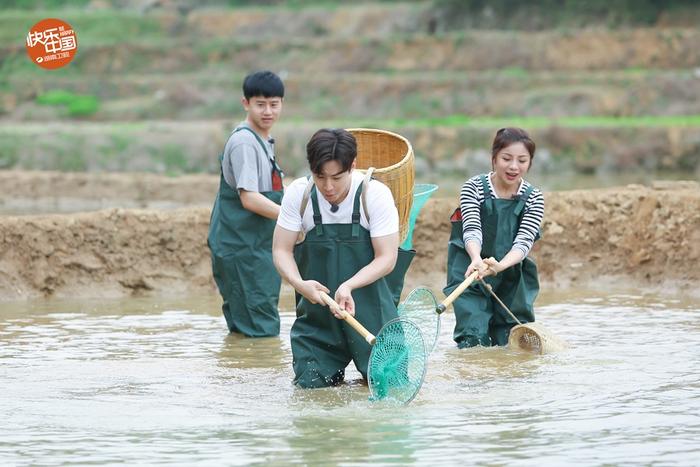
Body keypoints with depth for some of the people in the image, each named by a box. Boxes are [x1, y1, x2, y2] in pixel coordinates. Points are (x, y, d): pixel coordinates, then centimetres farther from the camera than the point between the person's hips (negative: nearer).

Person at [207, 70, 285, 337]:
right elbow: (249, 198, -23)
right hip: (241, 248, -10)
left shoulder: (264, 141, 16)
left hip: (258, 245, 10)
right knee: (261, 332, -11)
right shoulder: (244, 142, -15)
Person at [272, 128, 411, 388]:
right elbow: (281, 250, -4)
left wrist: (348, 286, -29)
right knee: (311, 383, -3)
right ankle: (336, 372, 31)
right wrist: (299, 284, -26)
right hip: (316, 307, 2)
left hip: (368, 306, -2)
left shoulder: (375, 194, -14)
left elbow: (386, 258, -13)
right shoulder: (298, 194, -8)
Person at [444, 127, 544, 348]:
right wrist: (477, 260, -42)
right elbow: (471, 230, -19)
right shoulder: (473, 188, -6)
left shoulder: (533, 198, -1)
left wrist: (500, 265, -38)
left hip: (511, 278, 2)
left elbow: (524, 241, -15)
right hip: (470, 275, -2)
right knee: (475, 343, -15)